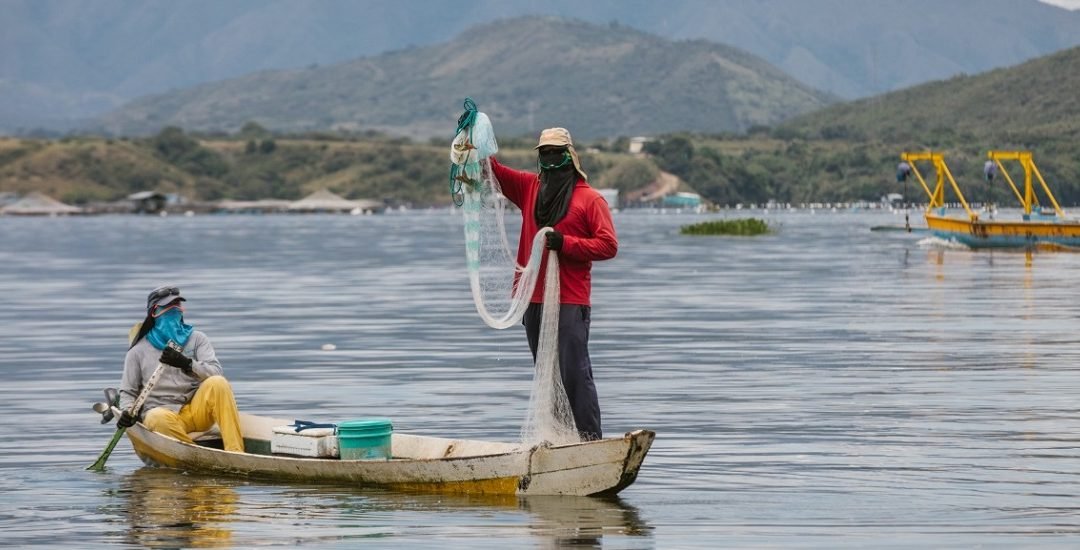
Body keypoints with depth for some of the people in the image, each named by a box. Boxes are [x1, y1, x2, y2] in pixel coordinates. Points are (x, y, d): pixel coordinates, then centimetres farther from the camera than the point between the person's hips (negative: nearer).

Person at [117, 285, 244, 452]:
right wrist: (128, 412, -10)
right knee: (159, 418, -37)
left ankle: (236, 452, -33)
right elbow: (128, 392, 12)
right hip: (160, 412, -2)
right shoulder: (139, 351, 9)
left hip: (196, 411, 2)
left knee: (218, 383, -27)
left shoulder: (197, 339, 11)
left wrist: (187, 364, -23)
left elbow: (215, 373, -5)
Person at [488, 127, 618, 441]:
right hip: (534, 300, 6)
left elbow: (608, 245, -7)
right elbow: (493, 171, 17)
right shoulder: (529, 188, 14)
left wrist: (566, 243, -15)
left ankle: (590, 438, -7)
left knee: (574, 372, -9)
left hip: (571, 302, -6)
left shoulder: (590, 199, -1)